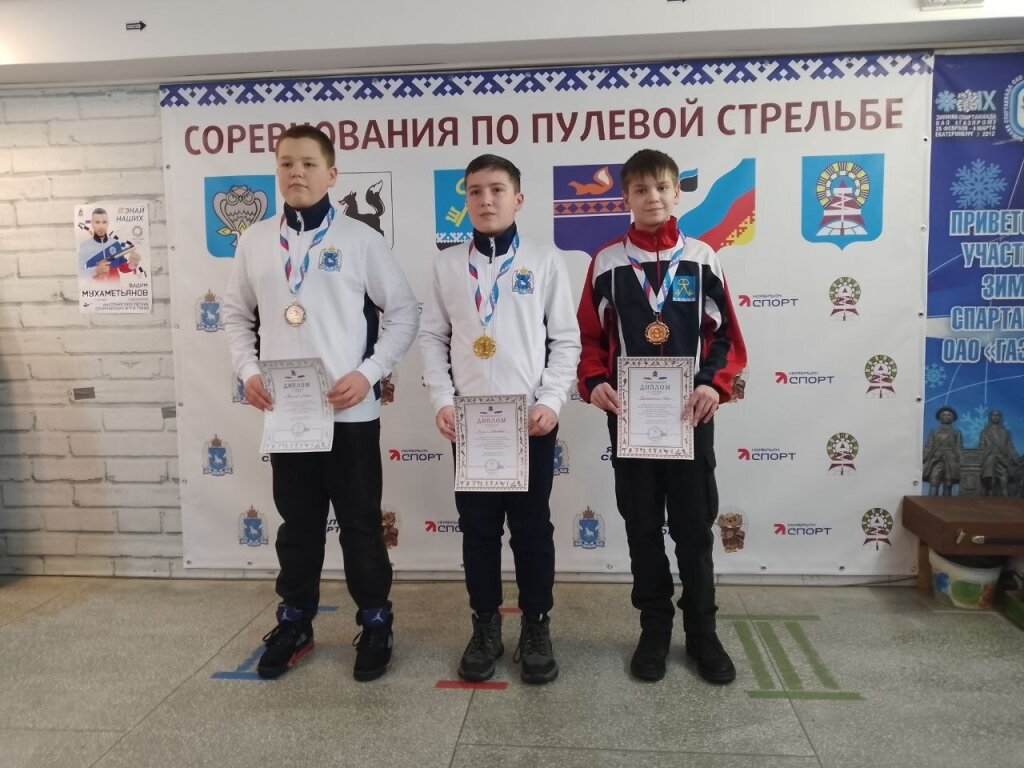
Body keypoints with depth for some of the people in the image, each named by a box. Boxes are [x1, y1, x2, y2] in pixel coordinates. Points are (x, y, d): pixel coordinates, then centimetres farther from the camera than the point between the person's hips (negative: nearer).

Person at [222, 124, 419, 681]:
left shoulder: (360, 239, -3)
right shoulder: (254, 241, 7)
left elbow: (404, 313, -1)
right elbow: (236, 313, 16)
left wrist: (368, 373, -11)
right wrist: (247, 372, 1)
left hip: (349, 410, -3)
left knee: (360, 524, 7)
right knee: (297, 523, 15)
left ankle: (375, 624, 24)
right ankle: (294, 623, 31)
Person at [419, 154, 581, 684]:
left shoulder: (546, 261, 1)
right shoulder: (448, 264, 6)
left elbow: (566, 340, 0)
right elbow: (433, 337, 7)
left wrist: (551, 401, -10)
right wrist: (442, 400, -4)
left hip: (530, 418, -1)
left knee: (531, 527, 7)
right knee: (478, 528, 9)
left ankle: (536, 627, 23)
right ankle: (485, 626, 25)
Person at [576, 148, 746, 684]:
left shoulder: (701, 258, 3)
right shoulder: (607, 262, 2)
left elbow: (726, 334, 4)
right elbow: (590, 336, 5)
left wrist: (715, 384, -12)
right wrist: (593, 382, -12)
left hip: (690, 414, 0)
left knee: (694, 527, 7)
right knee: (642, 529, 9)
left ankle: (702, 632, 24)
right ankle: (654, 630, 25)